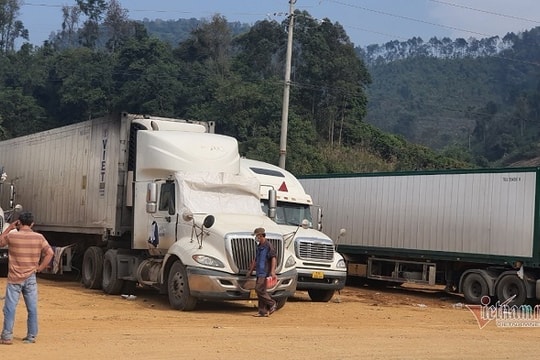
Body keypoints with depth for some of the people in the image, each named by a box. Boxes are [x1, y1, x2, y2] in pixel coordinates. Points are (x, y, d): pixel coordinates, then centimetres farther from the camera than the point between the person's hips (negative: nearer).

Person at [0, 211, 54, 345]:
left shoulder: (11, 236, -6)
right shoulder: (39, 237, -2)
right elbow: (50, 253, -6)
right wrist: (40, 268, 0)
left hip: (14, 278, -2)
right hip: (31, 278, 2)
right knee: (32, 308, 9)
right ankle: (31, 336, 13)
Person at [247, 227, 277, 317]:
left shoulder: (268, 246, -10)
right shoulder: (259, 246, 17)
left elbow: (273, 259, -16)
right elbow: (255, 260, 27)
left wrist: (272, 271, -25)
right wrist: (250, 270, 31)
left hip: (265, 272, -9)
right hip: (259, 272, 9)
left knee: (259, 289, -15)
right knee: (260, 291, 7)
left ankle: (272, 304, -4)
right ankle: (263, 311, 9)